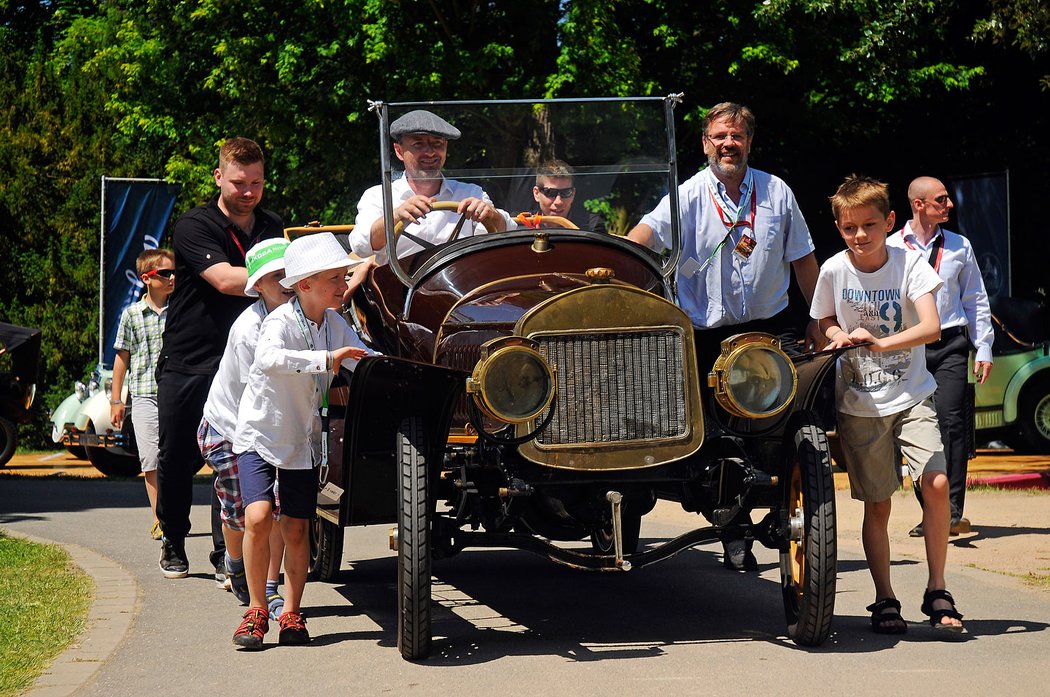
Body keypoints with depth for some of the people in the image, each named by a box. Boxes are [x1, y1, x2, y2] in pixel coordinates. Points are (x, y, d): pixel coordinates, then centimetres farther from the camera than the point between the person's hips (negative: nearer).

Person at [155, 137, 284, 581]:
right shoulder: (194, 227, -10)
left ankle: (226, 553, 1)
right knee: (177, 461, 8)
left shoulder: (272, 228, 9)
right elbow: (225, 279, -26)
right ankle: (174, 543, 27)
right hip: (186, 362, -2)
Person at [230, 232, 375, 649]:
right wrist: (326, 359, -50)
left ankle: (291, 615, 16)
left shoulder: (334, 324, 0)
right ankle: (257, 611, -6)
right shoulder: (280, 321, -21)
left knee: (295, 530, 5)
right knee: (258, 517, -20)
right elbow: (268, 359, -42)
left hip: (304, 440, 5)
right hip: (260, 434, -5)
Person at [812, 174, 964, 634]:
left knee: (937, 483, -16)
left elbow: (931, 327, -20)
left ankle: (937, 593, -4)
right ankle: (884, 601, 16)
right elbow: (826, 323, 11)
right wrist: (842, 336, -11)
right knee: (877, 506, 4)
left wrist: (879, 343, -33)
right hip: (859, 403, 1)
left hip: (911, 396, -1)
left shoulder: (910, 263, -9)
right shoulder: (834, 271, -6)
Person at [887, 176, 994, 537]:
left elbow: (976, 300, 14)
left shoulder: (959, 246, 11)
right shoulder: (891, 248, 4)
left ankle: (953, 513, -15)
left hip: (950, 346, 0)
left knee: (951, 421, -13)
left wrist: (983, 349, 8)